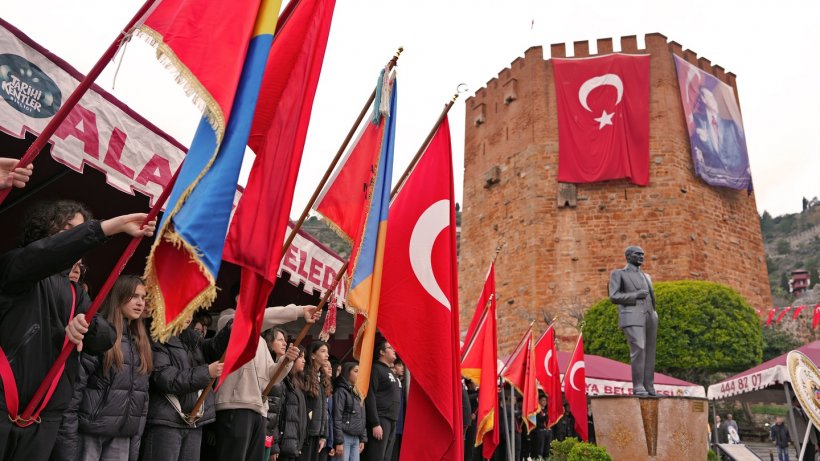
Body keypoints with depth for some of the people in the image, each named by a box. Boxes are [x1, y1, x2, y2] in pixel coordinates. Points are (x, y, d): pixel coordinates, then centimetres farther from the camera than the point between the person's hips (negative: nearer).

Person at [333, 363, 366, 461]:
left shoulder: (355, 393, 18)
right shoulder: (341, 391, -6)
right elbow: (337, 418, -13)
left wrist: (362, 439, 12)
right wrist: (339, 441, -18)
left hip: (356, 439, 7)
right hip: (344, 437, -7)